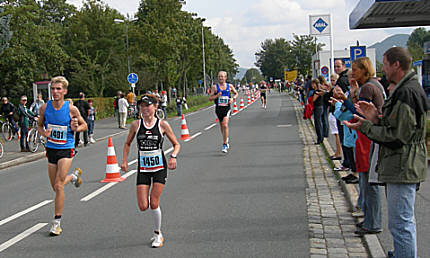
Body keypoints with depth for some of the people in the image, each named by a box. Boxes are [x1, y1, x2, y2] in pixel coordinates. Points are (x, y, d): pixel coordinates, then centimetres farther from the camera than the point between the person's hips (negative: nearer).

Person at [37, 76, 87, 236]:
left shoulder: (71, 109, -10)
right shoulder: (45, 107, -3)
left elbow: (84, 125, 3)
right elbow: (39, 125, 11)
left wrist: (76, 128, -18)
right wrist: (43, 133, -11)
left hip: (66, 150, -4)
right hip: (51, 149, 4)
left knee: (58, 186, -11)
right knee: (55, 186, 12)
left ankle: (57, 221, 1)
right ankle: (73, 176, 46)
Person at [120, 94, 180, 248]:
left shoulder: (162, 124, -4)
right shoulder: (136, 125, 1)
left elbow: (176, 144, 4)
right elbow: (127, 144, 16)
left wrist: (173, 156, -16)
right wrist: (124, 160, 4)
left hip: (160, 167, -2)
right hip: (143, 169, 2)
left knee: (154, 204, -6)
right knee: (143, 207, -6)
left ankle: (158, 234, 15)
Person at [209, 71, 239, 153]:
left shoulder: (229, 86, 3)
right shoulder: (214, 87, -1)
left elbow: (236, 93, 19)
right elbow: (210, 98, -2)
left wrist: (232, 98, -1)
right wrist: (217, 96, -19)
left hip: (226, 108, -2)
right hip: (218, 108, 2)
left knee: (225, 125, -17)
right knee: (221, 125, 14)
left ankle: (224, 145, -13)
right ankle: (226, 139, 41)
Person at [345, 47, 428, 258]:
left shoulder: (407, 92, -20)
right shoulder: (409, 88, 15)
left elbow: (397, 136, -22)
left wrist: (365, 127, -13)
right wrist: (377, 118, 8)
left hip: (403, 168, -11)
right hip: (404, 167, 11)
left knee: (400, 223, -6)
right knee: (405, 220, 22)